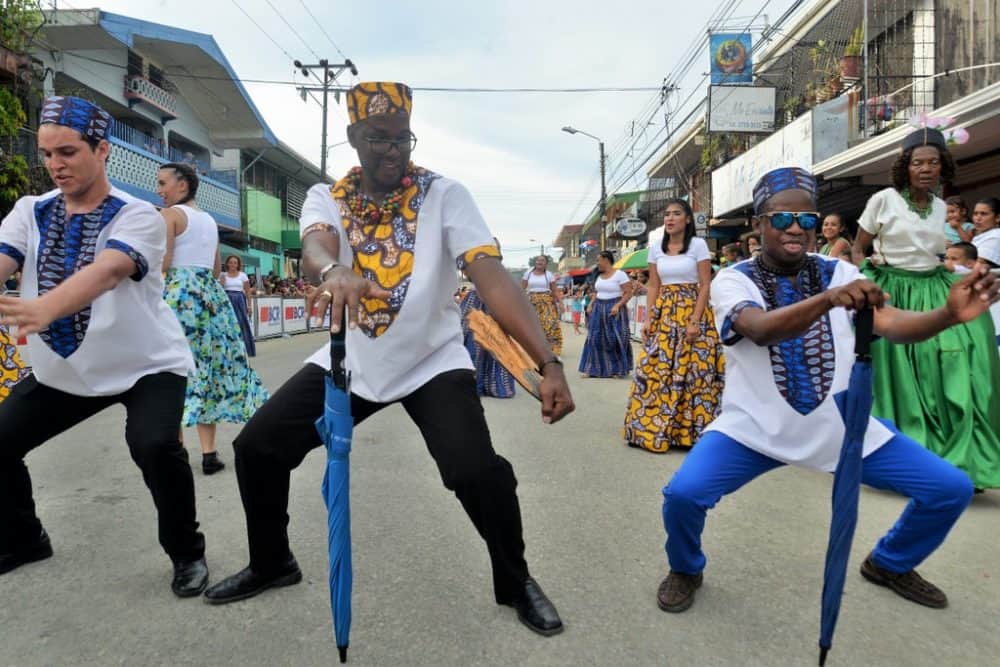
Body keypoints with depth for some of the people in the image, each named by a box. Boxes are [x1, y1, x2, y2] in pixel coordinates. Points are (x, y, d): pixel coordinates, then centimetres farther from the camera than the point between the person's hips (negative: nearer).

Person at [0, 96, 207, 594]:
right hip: (60, 369, 6)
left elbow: (108, 271, -35)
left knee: (155, 447, -27)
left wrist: (44, 309, -54)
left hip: (146, 365, -5)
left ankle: (187, 552, -1)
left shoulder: (138, 216, -15)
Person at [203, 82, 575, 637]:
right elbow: (314, 245, -27)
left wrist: (547, 362, -38)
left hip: (433, 362, -3)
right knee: (255, 448, 1)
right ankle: (271, 564, 30)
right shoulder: (326, 197, -3)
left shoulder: (444, 194, -12)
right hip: (350, 361, 4)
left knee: (477, 472, -22)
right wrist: (333, 271, -54)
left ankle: (515, 582, 9)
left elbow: (491, 276, -25)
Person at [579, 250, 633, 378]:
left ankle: (617, 370, 9)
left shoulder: (620, 274, -9)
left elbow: (628, 293, -12)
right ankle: (592, 369, 10)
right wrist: (591, 305, 6)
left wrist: (617, 306, -22)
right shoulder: (599, 276, 12)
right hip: (598, 309, 7)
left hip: (613, 310, -6)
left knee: (615, 340, -3)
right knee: (595, 339, 3)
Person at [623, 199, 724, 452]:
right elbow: (653, 286, 11)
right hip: (663, 315, 4)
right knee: (656, 370, 1)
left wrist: (695, 320, -14)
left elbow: (706, 285, -6)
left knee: (692, 372, -4)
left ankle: (689, 430, 8)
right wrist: (648, 318, 1)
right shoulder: (655, 247, 9)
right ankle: (652, 427, 12)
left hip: (692, 313, -4)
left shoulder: (698, 244, -3)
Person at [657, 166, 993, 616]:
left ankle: (890, 564, 31)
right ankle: (685, 570, 11)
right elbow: (762, 330, -32)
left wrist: (948, 314, -36)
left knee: (951, 488, 0)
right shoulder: (732, 280, -11)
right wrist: (828, 298, -48)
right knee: (683, 493, -25)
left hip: (842, 424, 4)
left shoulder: (839, 272, 0)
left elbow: (891, 325, -15)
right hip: (755, 427, -4)